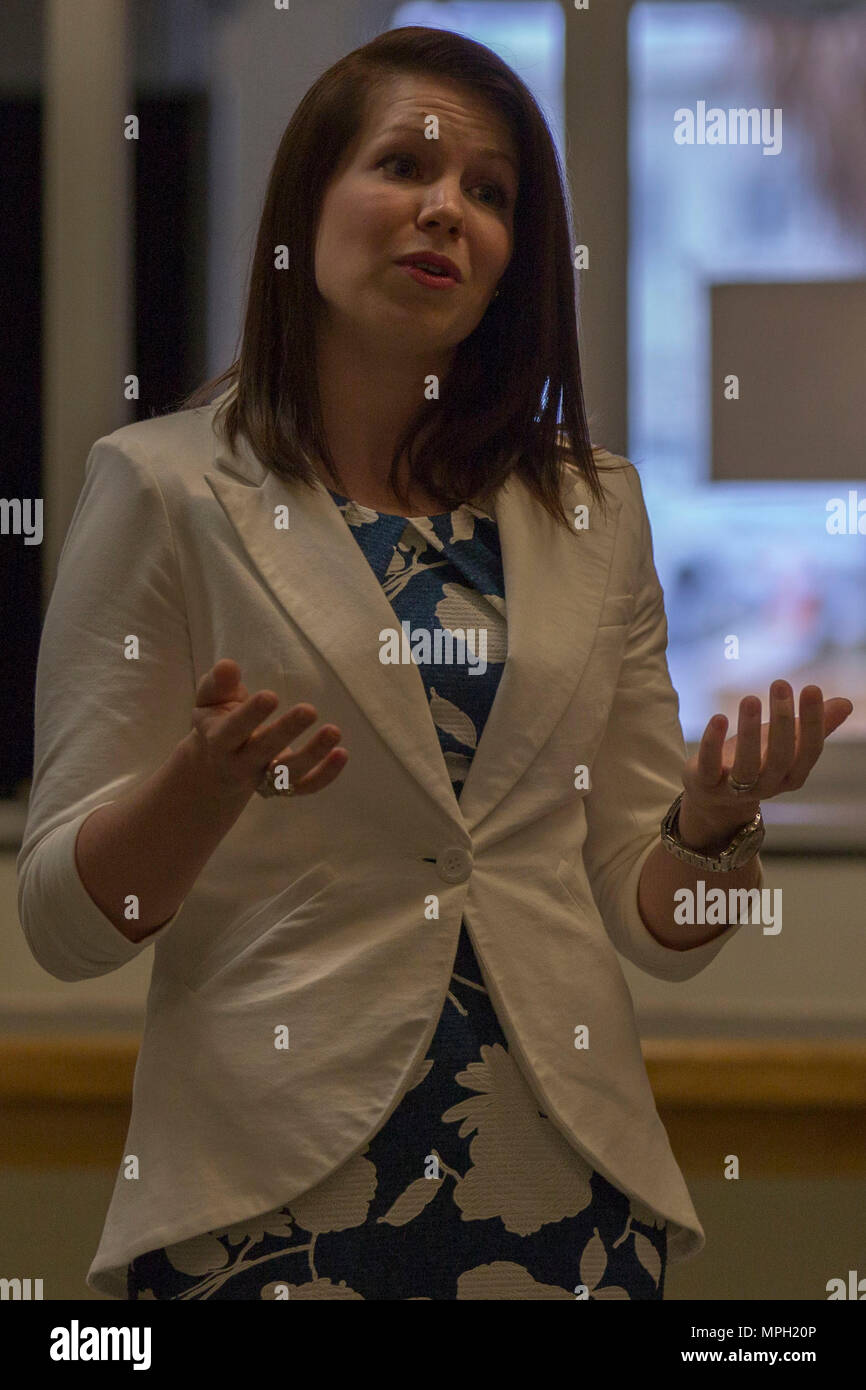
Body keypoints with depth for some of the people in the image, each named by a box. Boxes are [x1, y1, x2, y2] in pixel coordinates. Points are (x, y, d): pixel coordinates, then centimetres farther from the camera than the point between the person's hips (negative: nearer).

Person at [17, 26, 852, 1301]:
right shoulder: (167, 486, -2)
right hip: (277, 1188, -3)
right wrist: (207, 781, -24)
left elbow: (653, 921, 11)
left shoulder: (594, 505, 9)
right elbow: (65, 920, -5)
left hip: (567, 1189, 4)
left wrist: (712, 826, -10)